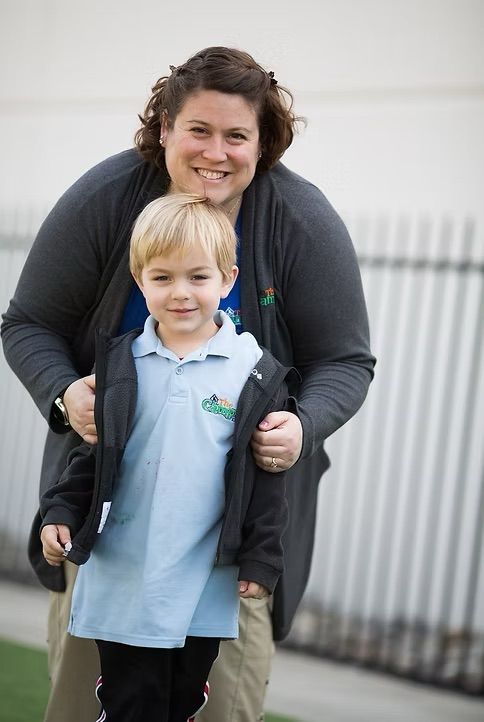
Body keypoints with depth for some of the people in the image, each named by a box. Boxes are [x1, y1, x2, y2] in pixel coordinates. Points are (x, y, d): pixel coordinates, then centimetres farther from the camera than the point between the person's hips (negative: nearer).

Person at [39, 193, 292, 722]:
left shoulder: (255, 374, -2)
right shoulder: (118, 362, 2)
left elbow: (266, 475, 0)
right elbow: (90, 452, 11)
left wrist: (261, 559, -2)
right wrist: (61, 512, 0)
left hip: (203, 585, -1)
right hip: (120, 577, 1)